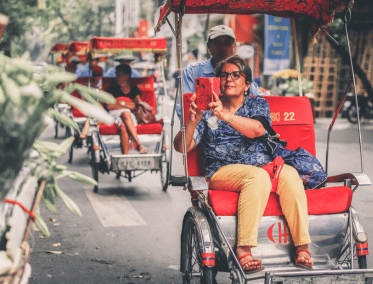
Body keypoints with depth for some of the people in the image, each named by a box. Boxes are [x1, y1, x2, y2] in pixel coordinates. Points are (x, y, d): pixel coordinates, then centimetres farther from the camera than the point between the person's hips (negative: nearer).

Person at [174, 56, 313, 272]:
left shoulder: (258, 104, 15)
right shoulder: (208, 111, 13)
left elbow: (257, 129, -10)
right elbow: (181, 147, 4)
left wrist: (225, 116, -26)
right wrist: (193, 121, -16)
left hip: (263, 165, 2)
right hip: (224, 171, -2)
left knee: (289, 174, -30)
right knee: (258, 177, -35)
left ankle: (302, 247, -30)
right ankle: (244, 249, -37)